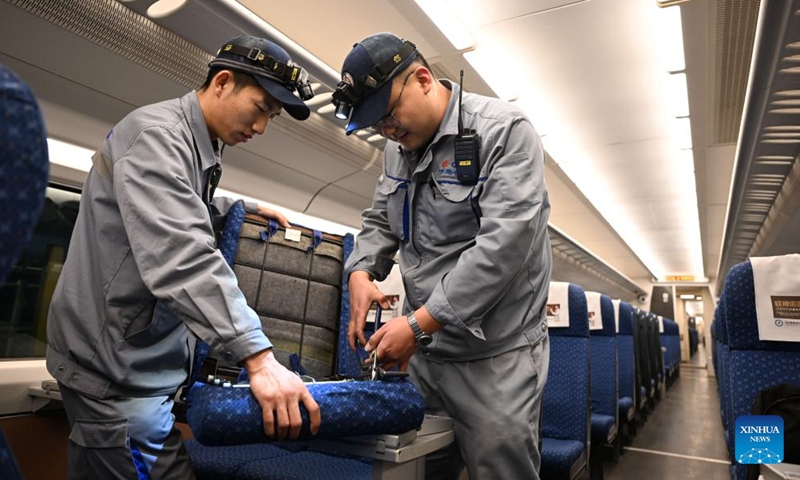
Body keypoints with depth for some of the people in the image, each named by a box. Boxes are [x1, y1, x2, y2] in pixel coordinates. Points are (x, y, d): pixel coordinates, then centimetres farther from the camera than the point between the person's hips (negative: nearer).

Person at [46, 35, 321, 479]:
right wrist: (258, 356, -40)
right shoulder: (157, 133, -20)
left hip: (140, 357, 9)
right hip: (115, 367, -9)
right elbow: (180, 256, -34)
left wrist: (242, 208, 15)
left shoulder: (196, 146, 12)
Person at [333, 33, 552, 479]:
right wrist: (361, 271, -7)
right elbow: (379, 222, 15)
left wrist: (420, 323, -23)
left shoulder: (504, 130, -13)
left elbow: (504, 242, -23)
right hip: (424, 351, 6)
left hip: (495, 357, -6)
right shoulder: (398, 148, 9)